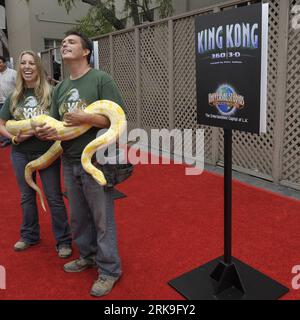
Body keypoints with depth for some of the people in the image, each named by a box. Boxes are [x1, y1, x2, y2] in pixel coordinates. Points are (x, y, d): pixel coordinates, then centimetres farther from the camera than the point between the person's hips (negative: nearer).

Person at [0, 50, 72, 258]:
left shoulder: (50, 92, -7)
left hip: (47, 152, -4)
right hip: (21, 154, 4)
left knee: (54, 197, 2)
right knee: (27, 196, 17)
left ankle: (63, 241, 17)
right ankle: (29, 236, 36)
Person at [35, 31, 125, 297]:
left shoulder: (101, 79, -8)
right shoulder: (60, 88, 13)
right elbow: (55, 123, 16)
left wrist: (86, 118, -24)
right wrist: (46, 132, -7)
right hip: (69, 162, 7)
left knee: (102, 219, 4)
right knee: (79, 217, 19)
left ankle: (109, 270, 21)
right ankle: (88, 256, 41)